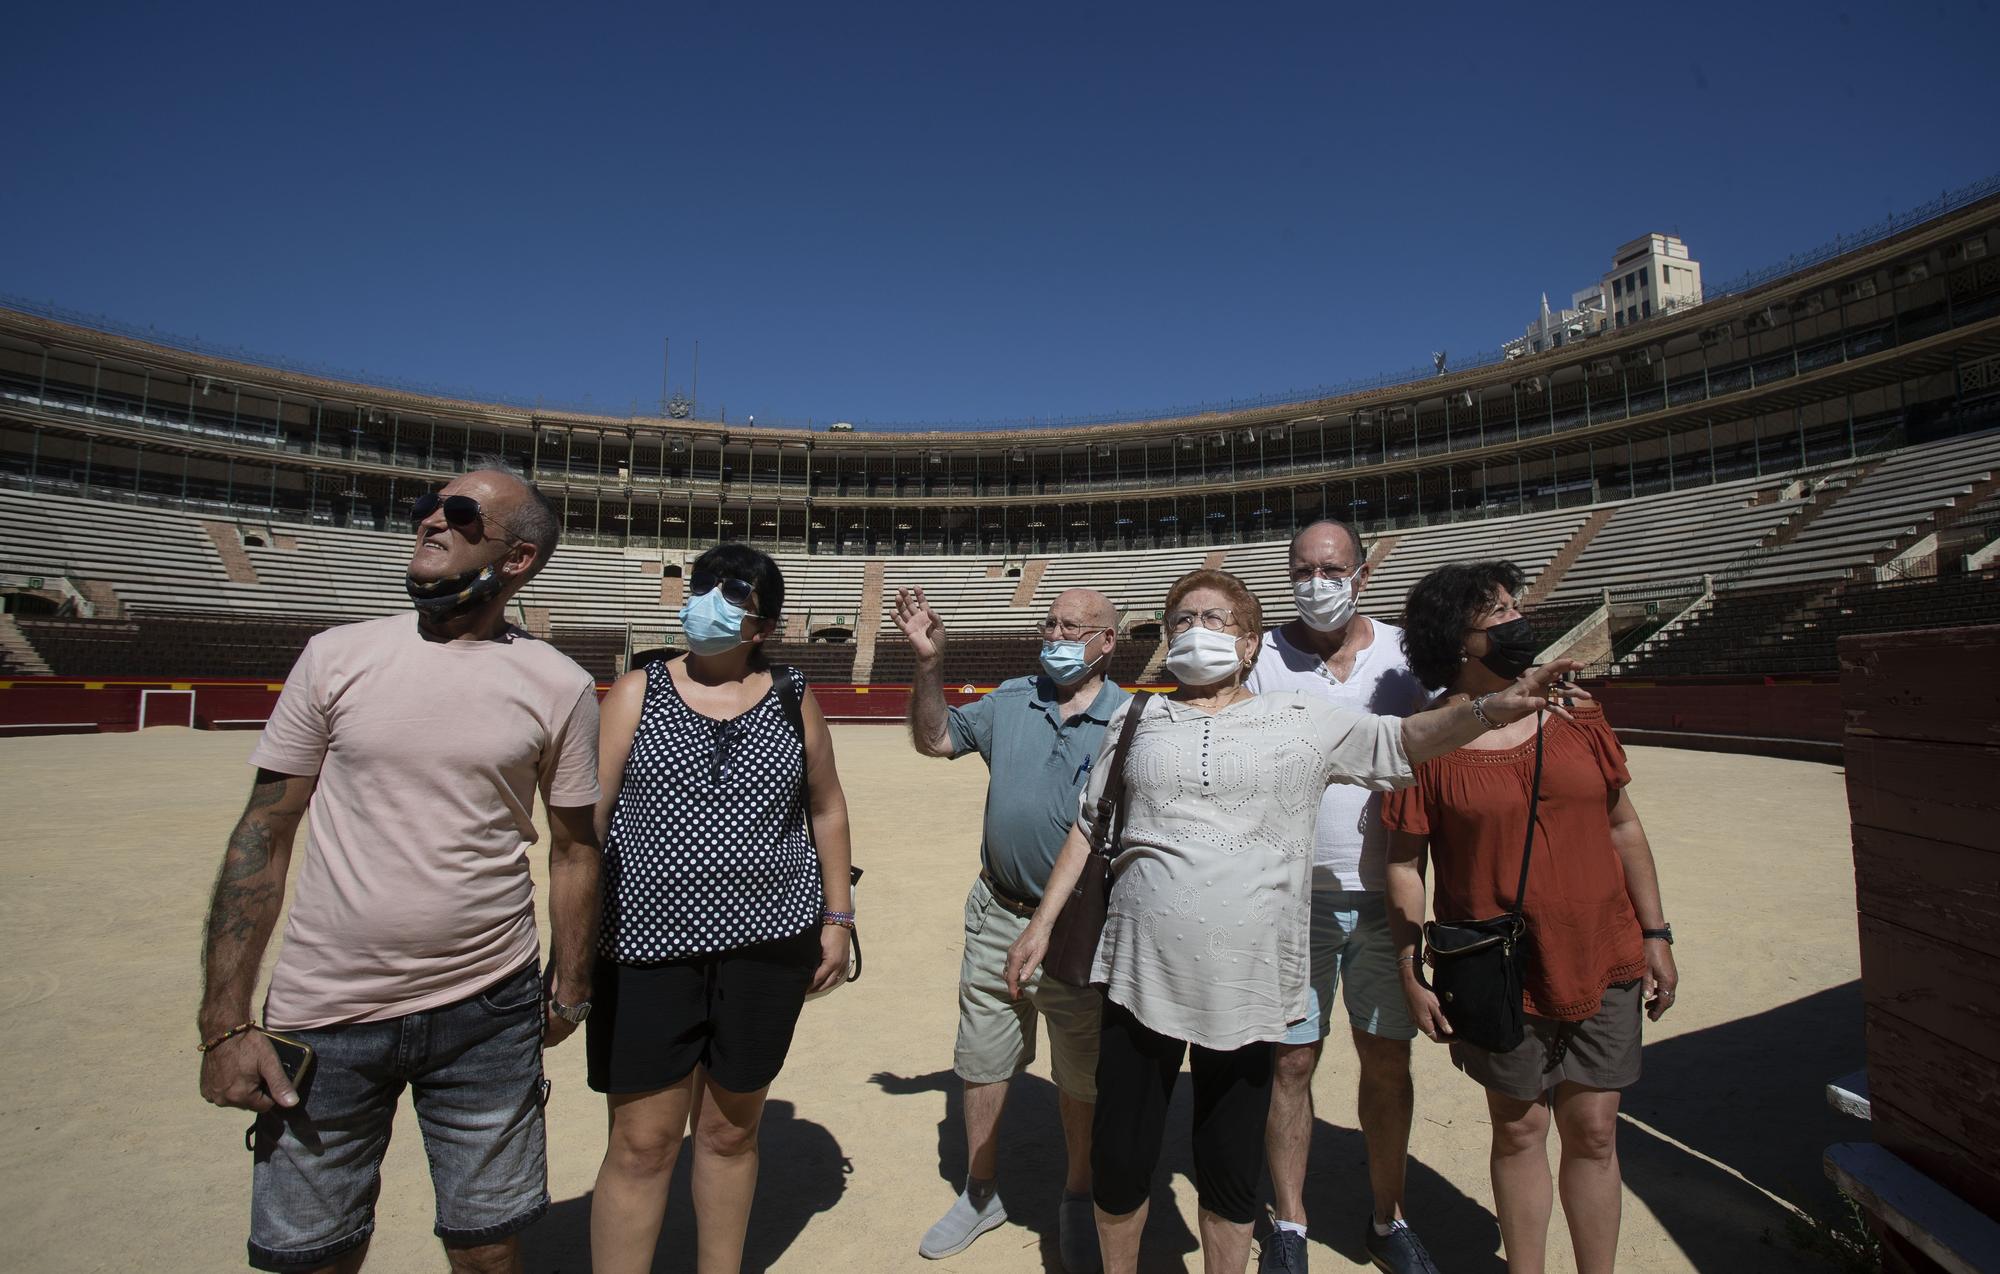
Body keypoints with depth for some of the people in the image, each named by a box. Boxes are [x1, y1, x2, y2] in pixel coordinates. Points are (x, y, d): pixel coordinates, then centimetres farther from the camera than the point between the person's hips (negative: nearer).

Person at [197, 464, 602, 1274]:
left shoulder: (559, 688, -5)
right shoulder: (337, 657, -2)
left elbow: (574, 849, 3)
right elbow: (263, 836, 0)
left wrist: (569, 992, 7)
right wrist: (225, 1022, -2)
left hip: (489, 1015, -1)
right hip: (323, 1019, 1)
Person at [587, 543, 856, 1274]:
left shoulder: (794, 701, 3)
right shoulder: (637, 693, 0)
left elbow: (826, 809, 10)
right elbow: (586, 816, -2)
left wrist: (837, 918, 8)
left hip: (767, 947, 2)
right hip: (647, 948, -1)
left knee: (731, 1130, 17)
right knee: (642, 1144, 6)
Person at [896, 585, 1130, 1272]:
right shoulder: (1011, 701, 4)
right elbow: (934, 738, 9)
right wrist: (929, 660, -4)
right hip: (998, 918, 4)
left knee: (1082, 1075, 14)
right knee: (982, 1063, 17)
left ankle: (1078, 1199, 39)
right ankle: (980, 1193, 39)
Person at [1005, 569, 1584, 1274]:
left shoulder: (1302, 720, 5)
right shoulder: (1136, 718, 7)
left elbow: (1403, 738, 1)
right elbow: (1088, 826, 12)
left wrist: (1490, 708, -17)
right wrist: (1042, 921, 10)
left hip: (1245, 984, -1)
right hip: (1142, 972, 1)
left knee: (1230, 1170, 13)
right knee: (1118, 1160, 10)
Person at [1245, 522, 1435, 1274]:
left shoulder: (1402, 653, 2)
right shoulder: (1262, 658, -3)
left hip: (1386, 893, 2)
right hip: (1294, 894, -2)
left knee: (1388, 1062, 14)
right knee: (1292, 1062, 7)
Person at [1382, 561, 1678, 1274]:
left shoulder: (1574, 713, 2)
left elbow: (1623, 825, 9)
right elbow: (1404, 866, -7)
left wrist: (1655, 933, 8)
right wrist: (1413, 975, -8)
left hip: (1600, 963, 3)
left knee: (1594, 1130, 13)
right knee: (1520, 1128, 12)